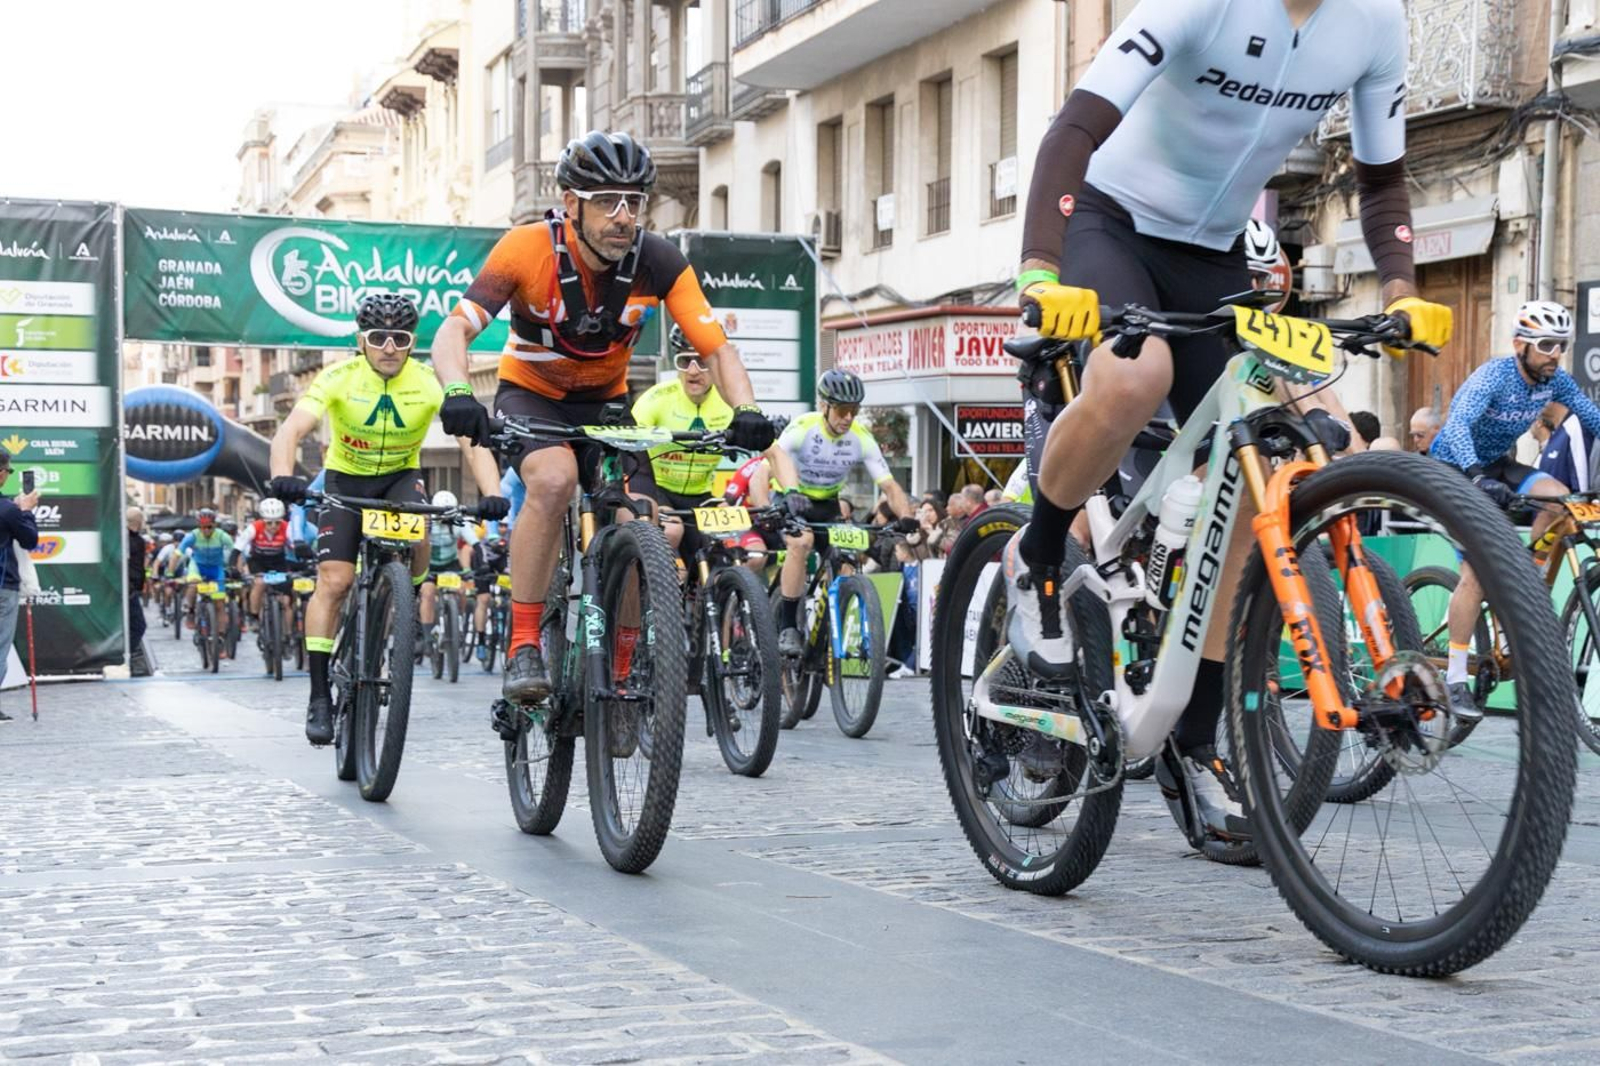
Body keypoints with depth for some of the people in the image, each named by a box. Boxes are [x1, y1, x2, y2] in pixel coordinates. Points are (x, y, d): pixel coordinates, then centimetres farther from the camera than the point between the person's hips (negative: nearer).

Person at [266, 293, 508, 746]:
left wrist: (491, 494, -46)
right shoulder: (338, 378, -22)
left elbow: (473, 443, -28)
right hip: (345, 478, 0)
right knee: (333, 581, -14)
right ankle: (319, 698, -5)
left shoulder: (431, 384, -21)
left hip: (401, 477, 0)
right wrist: (283, 477, -54)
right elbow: (290, 432, -33)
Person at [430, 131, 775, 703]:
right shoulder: (529, 248, -26)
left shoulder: (658, 262, -20)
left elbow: (717, 347, -21)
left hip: (605, 402, 3)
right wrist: (457, 393, -53)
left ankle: (625, 673, 6)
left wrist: (746, 411, -40)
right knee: (554, 480, -34)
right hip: (531, 395, -3)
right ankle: (523, 648, -26)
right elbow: (455, 328, -33)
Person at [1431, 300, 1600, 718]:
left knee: (1558, 498, -22)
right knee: (1477, 571, -16)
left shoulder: (1556, 381, -9)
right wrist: (1478, 477, -58)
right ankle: (1455, 680, -11)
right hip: (1455, 468, -6)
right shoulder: (1493, 377, -27)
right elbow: (1457, 426, -42)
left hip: (1496, 464, 6)